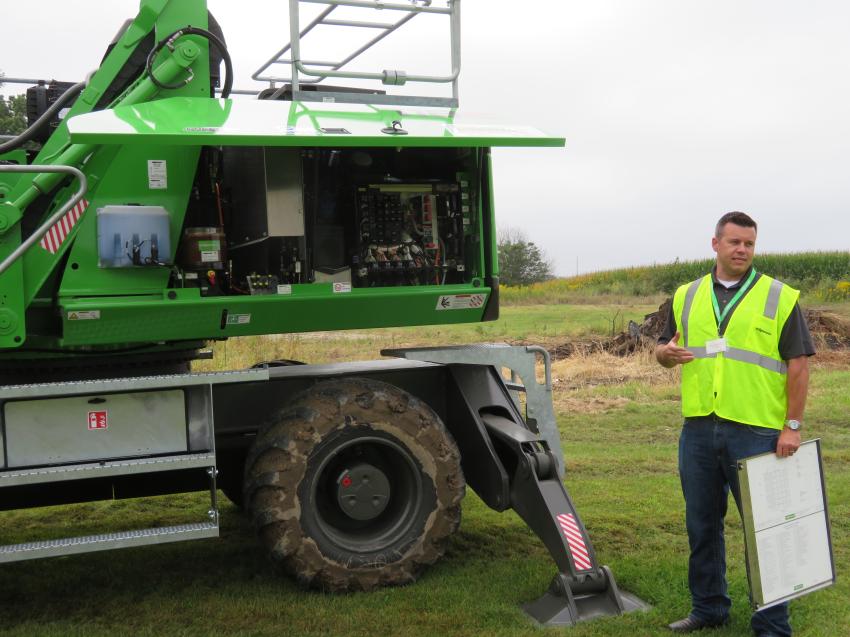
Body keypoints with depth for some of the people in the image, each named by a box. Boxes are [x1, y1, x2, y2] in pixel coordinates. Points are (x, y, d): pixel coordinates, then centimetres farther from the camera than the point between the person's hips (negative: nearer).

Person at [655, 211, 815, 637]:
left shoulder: (779, 298, 0)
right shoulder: (686, 297, 11)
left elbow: (798, 365, -2)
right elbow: (665, 349, 18)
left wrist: (793, 426, -9)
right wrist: (667, 353, -6)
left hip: (757, 432, -4)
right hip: (698, 430, 4)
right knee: (702, 525, 14)